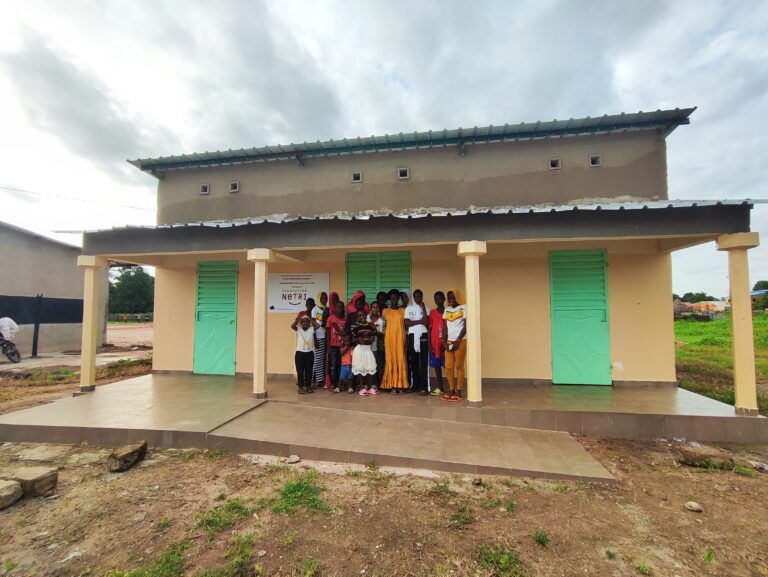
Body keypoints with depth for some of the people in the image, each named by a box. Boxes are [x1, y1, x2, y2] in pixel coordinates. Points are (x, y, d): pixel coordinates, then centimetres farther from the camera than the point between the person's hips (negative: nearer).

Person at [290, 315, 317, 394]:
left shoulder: (312, 329, 5)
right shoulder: (298, 330, -2)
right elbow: (292, 326, -19)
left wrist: (310, 318, -6)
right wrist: (298, 318, -25)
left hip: (309, 353, 1)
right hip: (299, 353, -1)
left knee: (309, 370, 9)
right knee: (300, 371, 3)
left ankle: (308, 386, 21)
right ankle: (301, 387, 13)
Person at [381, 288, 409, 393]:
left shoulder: (403, 311, 9)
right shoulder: (385, 311, 8)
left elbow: (405, 325, 8)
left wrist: (405, 340, 1)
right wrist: (384, 340, 1)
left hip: (400, 338, 1)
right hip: (389, 338, 0)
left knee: (401, 360, -2)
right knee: (390, 360, -2)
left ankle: (401, 385, 3)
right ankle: (392, 386, 1)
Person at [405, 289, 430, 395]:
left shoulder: (426, 308, 7)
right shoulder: (409, 308, 9)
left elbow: (426, 322, -9)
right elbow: (407, 323, -3)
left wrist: (423, 308, -7)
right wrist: (420, 321, -7)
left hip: (423, 335, -2)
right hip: (412, 335, 2)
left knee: (424, 362, -6)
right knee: (413, 361, 7)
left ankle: (424, 387, -4)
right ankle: (415, 385, 16)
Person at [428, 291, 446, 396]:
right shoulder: (432, 313, 7)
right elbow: (430, 329, 7)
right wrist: (429, 344, 1)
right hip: (434, 344, 3)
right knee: (437, 365, 7)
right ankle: (439, 388, 16)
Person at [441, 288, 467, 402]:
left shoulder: (463, 308, 0)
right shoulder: (447, 309, 14)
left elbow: (466, 326, -6)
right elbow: (445, 327, 12)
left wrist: (458, 341, -11)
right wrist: (444, 341, 1)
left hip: (460, 341, -5)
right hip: (449, 341, 5)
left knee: (459, 366, -1)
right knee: (448, 367, 3)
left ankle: (458, 392, 7)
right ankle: (451, 390, 14)